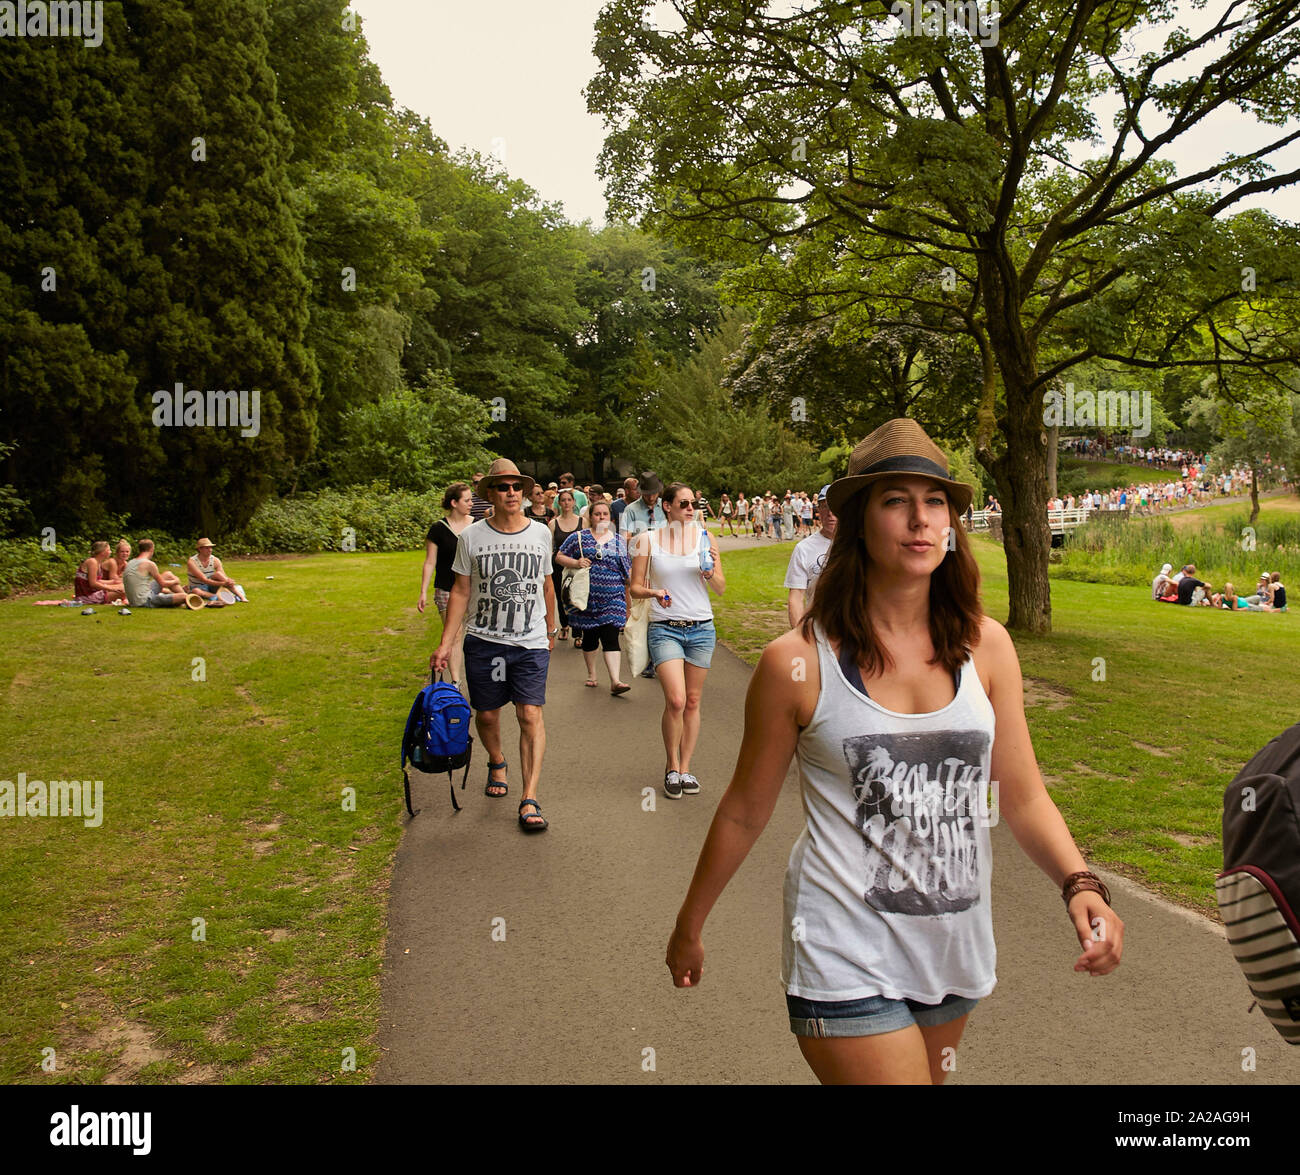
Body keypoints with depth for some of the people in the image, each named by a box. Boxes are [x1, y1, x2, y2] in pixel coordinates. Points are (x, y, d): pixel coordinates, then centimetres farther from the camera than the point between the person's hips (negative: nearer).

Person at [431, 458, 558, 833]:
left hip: (531, 643, 0)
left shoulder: (540, 534, 3)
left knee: (530, 714, -11)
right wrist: (445, 643, -2)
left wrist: (550, 630, 24)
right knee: (486, 714, 11)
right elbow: (460, 592, 2)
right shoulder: (471, 537, -2)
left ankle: (529, 800, -9)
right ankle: (496, 763, 42)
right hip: (483, 641, 0)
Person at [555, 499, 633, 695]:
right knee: (589, 636, 11)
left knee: (611, 637, -10)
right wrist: (576, 563, -14)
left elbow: (628, 570, 13)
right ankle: (591, 674, 30)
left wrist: (629, 597, 9)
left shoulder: (619, 540, 10)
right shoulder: (579, 537, 4)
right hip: (588, 596, 0)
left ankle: (615, 681, -17)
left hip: (613, 598, 0)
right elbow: (559, 557, 4)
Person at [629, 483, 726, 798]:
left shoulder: (705, 537, 5)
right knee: (676, 700, -14)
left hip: (701, 628, 2)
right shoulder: (648, 540, 1)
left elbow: (721, 588, 6)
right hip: (664, 628, -2)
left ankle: (685, 767, 20)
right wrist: (654, 592, -17)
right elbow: (635, 588, 3)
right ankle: (671, 766, 6)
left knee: (692, 701, 7)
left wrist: (710, 573, -15)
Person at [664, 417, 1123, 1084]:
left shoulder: (985, 646, -2)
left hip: (956, 947, 5)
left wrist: (1080, 885, -14)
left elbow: (1023, 797, 4)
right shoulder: (798, 662, -12)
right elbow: (745, 811, -1)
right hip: (847, 959, -4)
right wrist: (689, 927, 8)